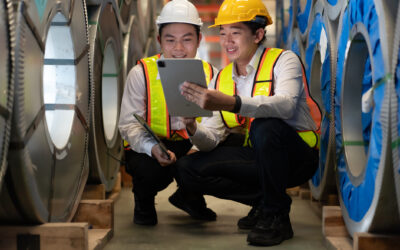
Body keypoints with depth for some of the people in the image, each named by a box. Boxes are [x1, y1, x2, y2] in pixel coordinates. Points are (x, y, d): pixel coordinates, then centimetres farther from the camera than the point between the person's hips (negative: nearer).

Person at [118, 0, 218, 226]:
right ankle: (144, 202, 7)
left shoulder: (211, 75, -2)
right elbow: (129, 124, -12)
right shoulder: (141, 73, -9)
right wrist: (152, 148, -33)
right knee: (151, 171, -36)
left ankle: (190, 196, 12)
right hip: (149, 149, -3)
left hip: (194, 147, 3)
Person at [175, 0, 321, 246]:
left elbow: (285, 105, -34)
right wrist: (193, 128, -24)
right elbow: (212, 140, 0)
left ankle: (276, 216, -18)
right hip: (257, 157, 6)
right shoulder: (221, 79, 6)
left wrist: (230, 103, -47)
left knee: (265, 127, -36)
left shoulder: (284, 60, -10)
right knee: (188, 168, -10)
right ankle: (262, 201, 2)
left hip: (297, 156, -5)